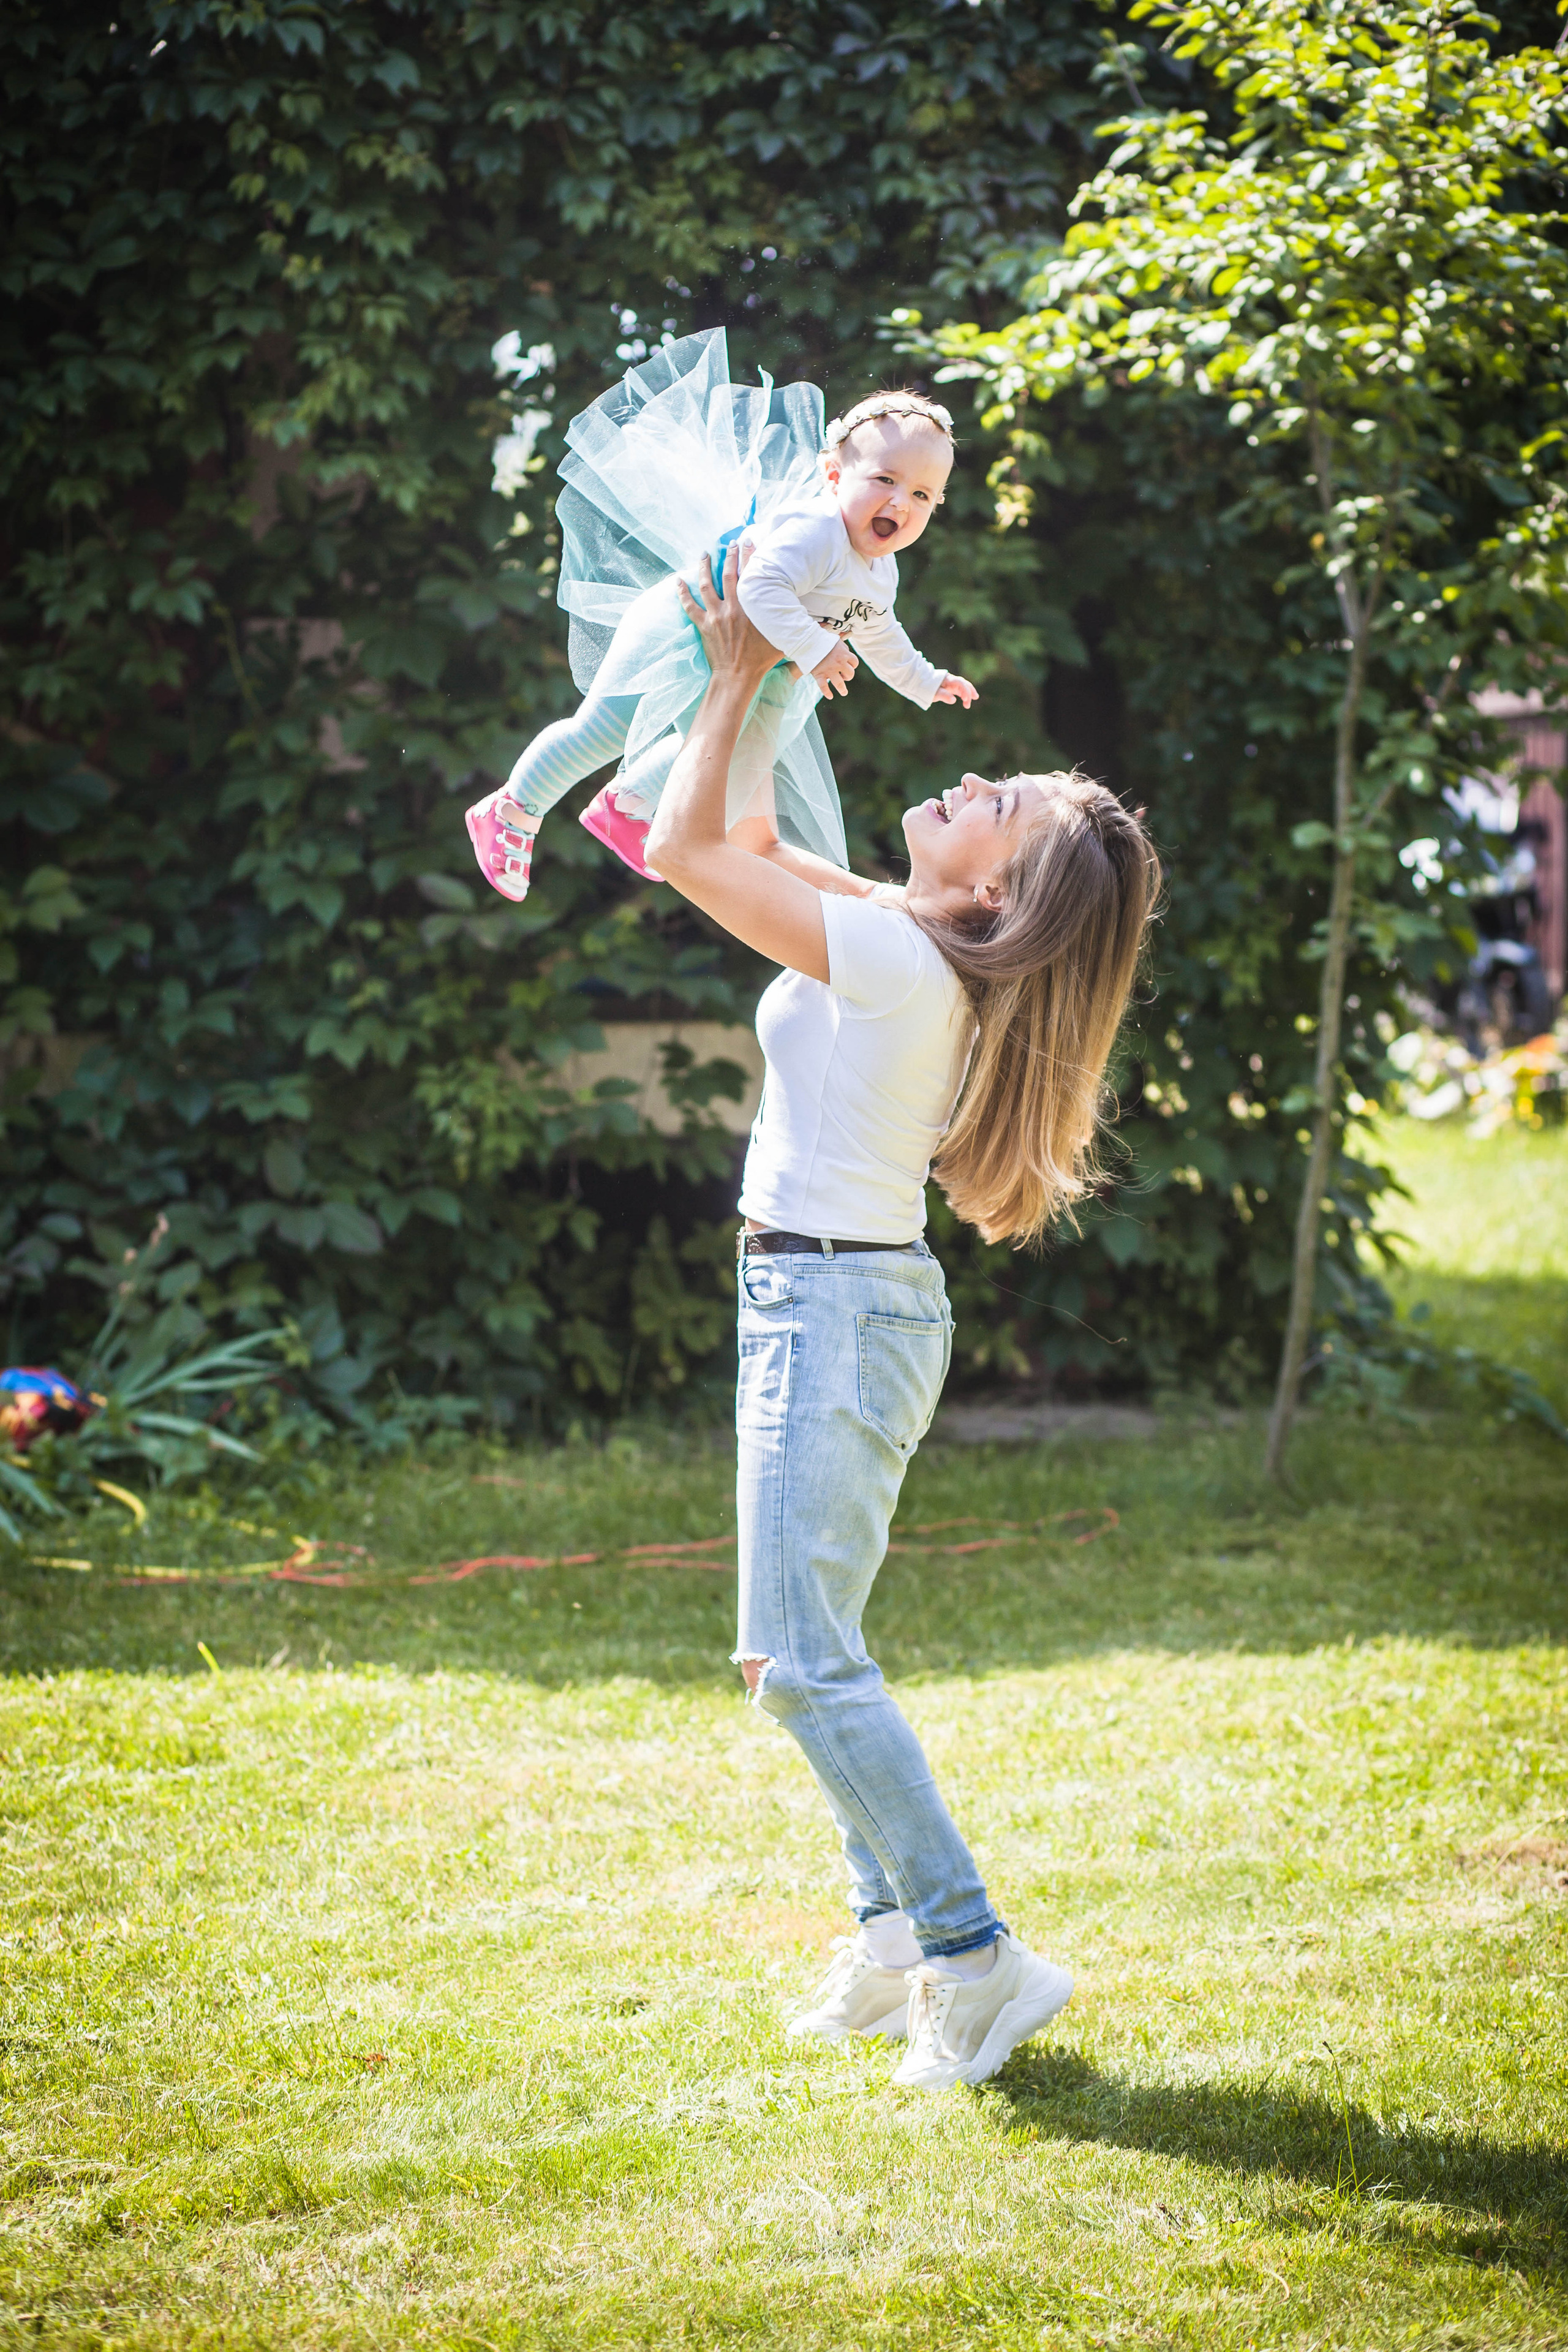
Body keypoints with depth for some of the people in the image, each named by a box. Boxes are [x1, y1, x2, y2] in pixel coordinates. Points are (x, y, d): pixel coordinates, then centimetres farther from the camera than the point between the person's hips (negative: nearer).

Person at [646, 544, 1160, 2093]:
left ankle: (976, 1962, -8)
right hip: (828, 1305, 10)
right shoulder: (913, 951, 7)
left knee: (804, 1661, -10)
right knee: (796, 1654, 14)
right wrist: (746, 674, 18)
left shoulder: (895, 958, -19)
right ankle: (895, 1935, 18)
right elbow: (740, 847, 23)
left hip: (830, 1308, -10)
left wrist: (737, 676, -7)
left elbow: (686, 850, -17)